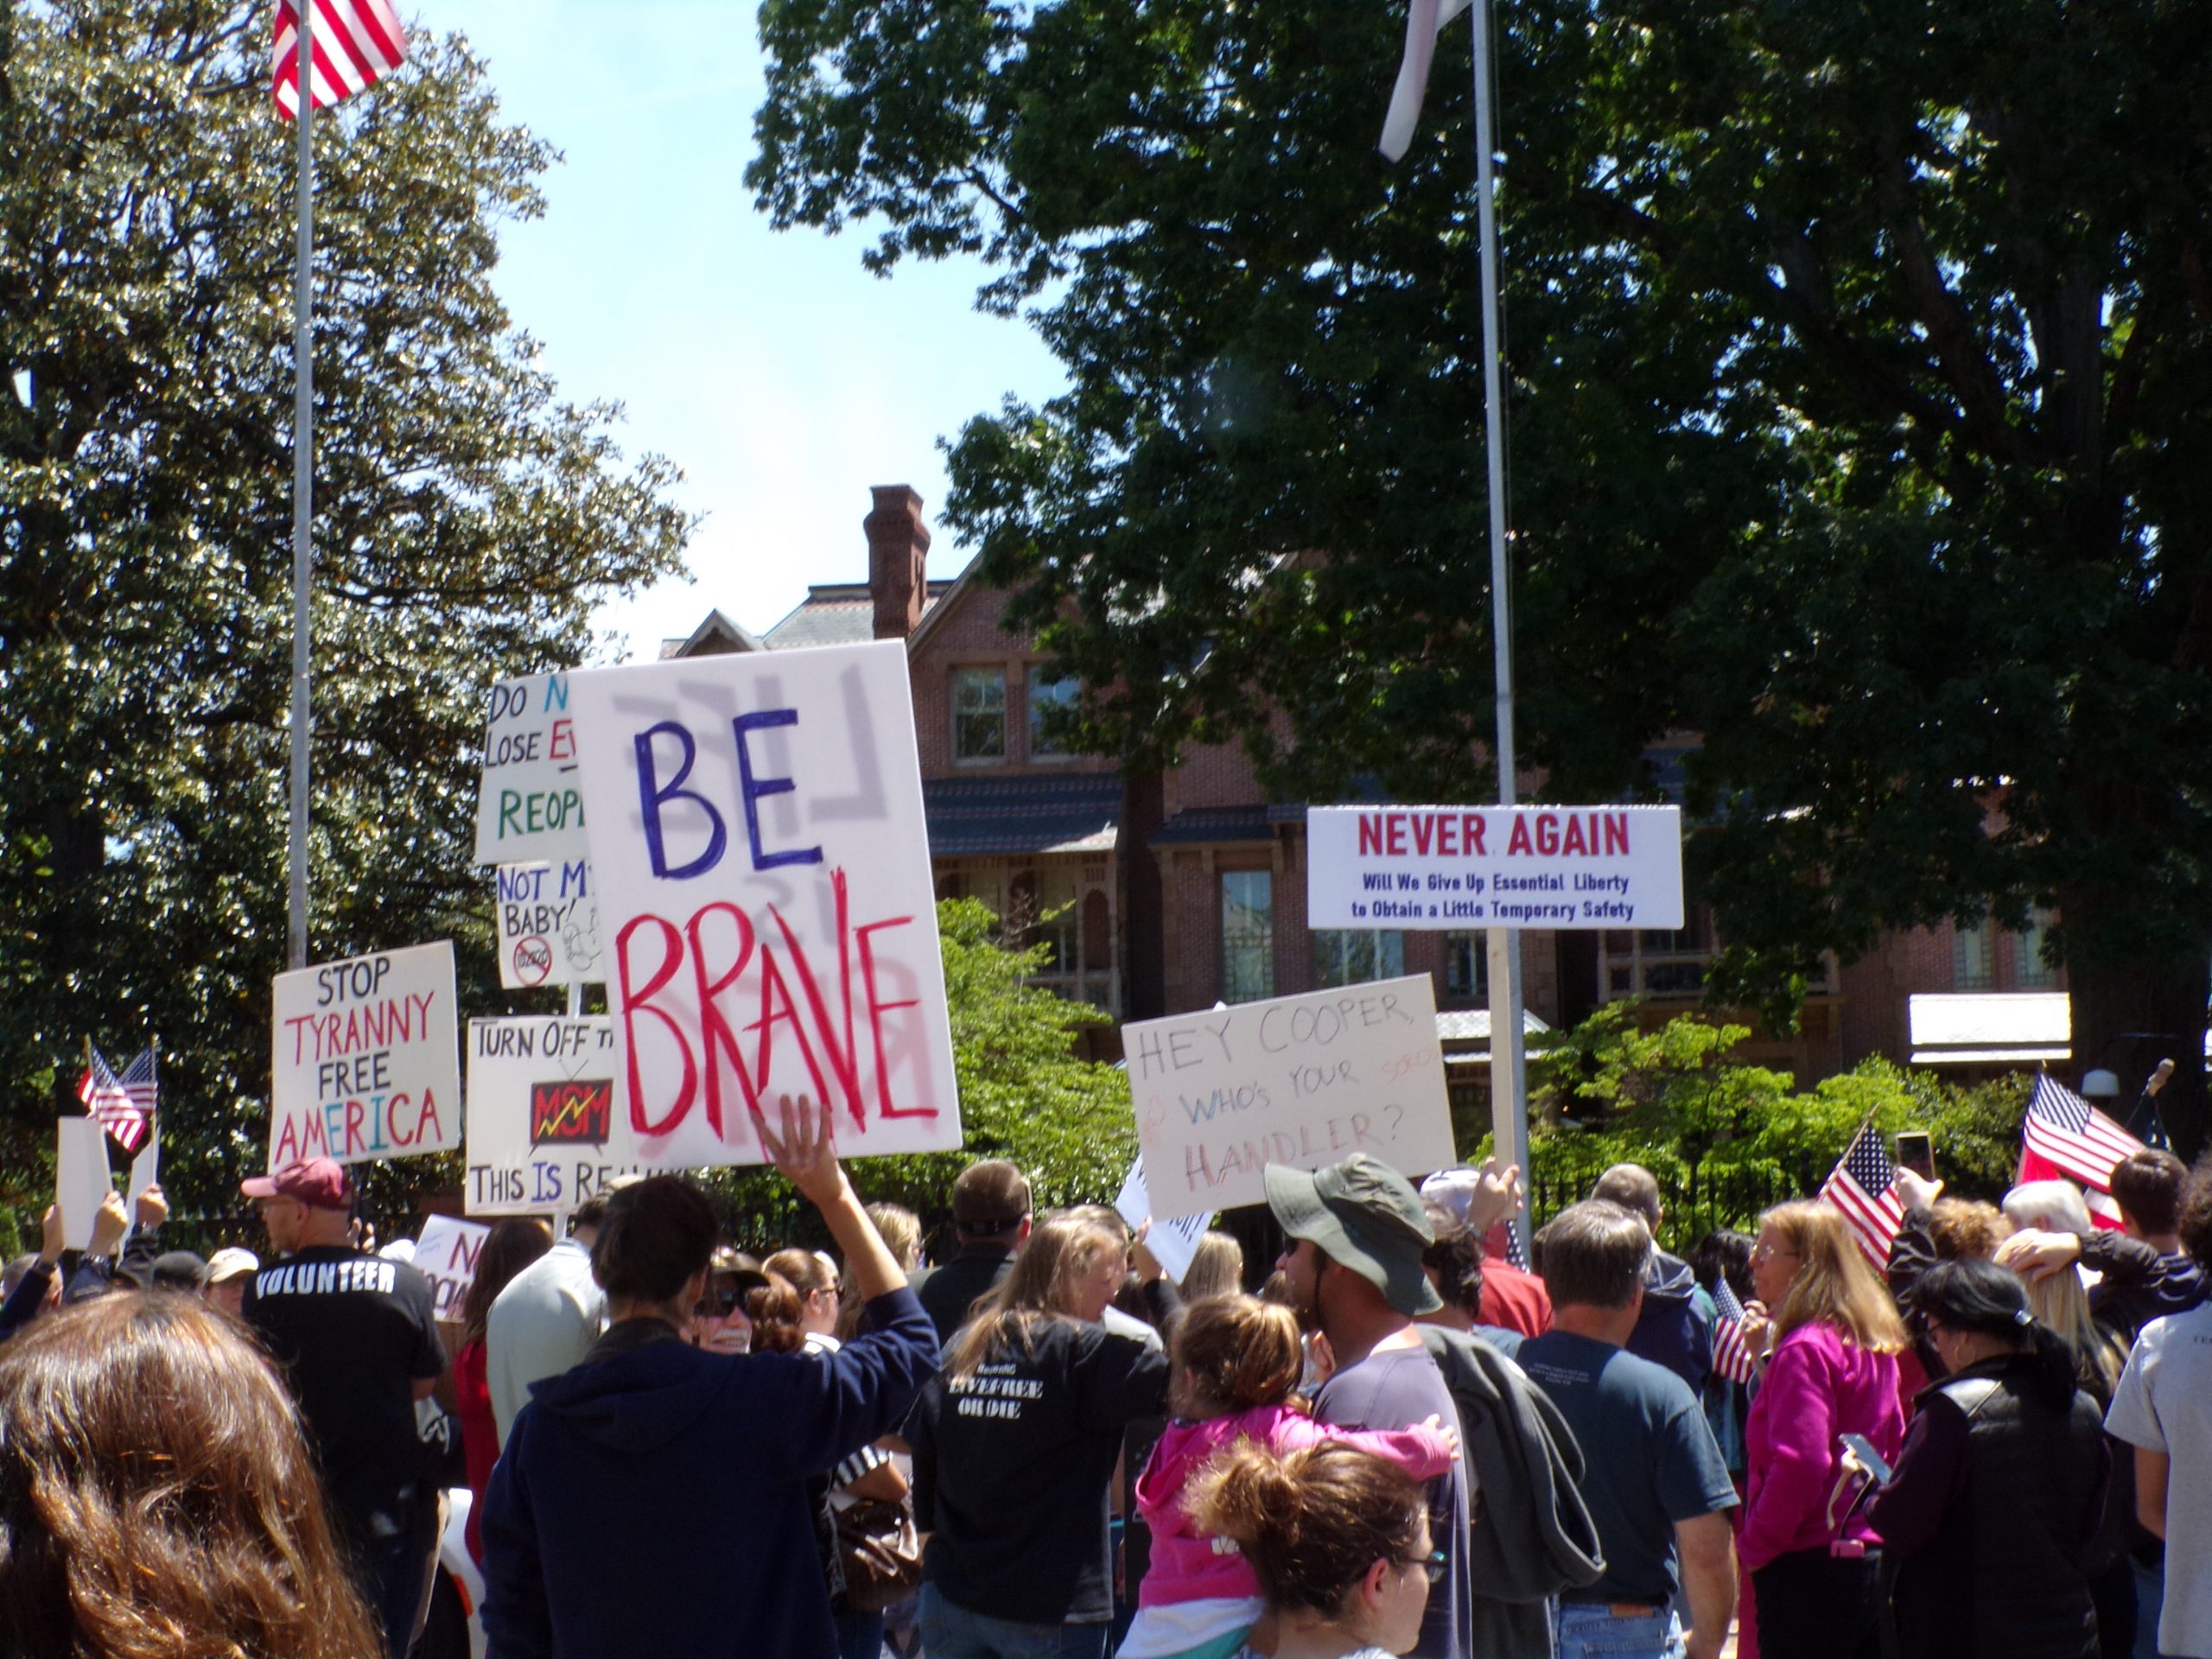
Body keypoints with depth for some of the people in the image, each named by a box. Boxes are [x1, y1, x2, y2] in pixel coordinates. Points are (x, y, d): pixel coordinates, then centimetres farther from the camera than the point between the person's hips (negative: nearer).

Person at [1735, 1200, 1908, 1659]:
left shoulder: (1805, 1349, -15)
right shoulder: (1875, 1348, 12)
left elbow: (1799, 1463, -23)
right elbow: (1895, 1445, 19)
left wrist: (1755, 1547, -12)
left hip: (1811, 1569, -9)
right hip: (1874, 1559, 9)